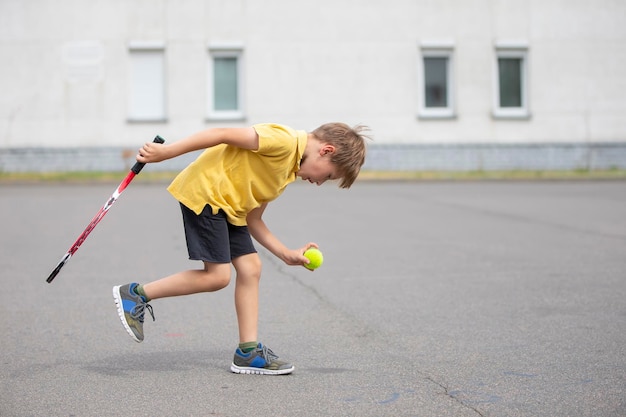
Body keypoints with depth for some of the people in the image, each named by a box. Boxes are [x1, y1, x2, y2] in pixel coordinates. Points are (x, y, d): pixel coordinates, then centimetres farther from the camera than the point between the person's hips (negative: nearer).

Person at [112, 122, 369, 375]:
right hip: (202, 191, -10)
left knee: (250, 267, 5)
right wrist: (165, 152, -20)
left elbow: (252, 219, 15)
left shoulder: (290, 171, 15)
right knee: (217, 276, -10)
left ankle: (248, 352, 9)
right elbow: (223, 134, -19)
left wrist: (287, 254, 9)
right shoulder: (284, 140, -16)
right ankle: (135, 294, 2)